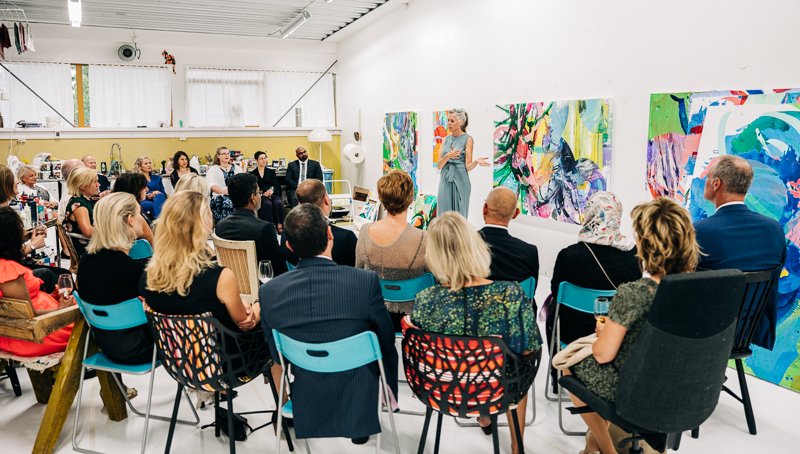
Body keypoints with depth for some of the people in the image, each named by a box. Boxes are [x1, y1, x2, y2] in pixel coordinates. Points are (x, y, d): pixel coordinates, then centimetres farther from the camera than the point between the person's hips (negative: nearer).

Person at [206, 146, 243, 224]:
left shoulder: (237, 168, 21)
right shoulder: (213, 169, 12)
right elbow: (211, 185, -4)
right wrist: (223, 191, -20)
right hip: (219, 196, -2)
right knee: (227, 203, -33)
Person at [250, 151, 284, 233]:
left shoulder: (271, 171, 19)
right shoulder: (252, 174, 12)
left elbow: (276, 185, 10)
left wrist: (271, 191, -13)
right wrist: (263, 193, -15)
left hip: (273, 194, 2)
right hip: (260, 196, -2)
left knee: (278, 203, -32)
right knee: (267, 204, -36)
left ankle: (280, 226, -35)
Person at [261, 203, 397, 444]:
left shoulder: (269, 291, -15)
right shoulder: (366, 282, -23)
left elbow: (278, 356, -1)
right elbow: (387, 342, -9)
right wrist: (391, 388, 10)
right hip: (359, 408, -2)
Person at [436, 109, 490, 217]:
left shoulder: (468, 139, -3)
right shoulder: (446, 139, 11)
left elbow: (468, 167, -7)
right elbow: (439, 165, 3)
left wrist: (476, 161, -27)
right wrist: (448, 156, -15)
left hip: (460, 181, -4)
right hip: (445, 181, 5)